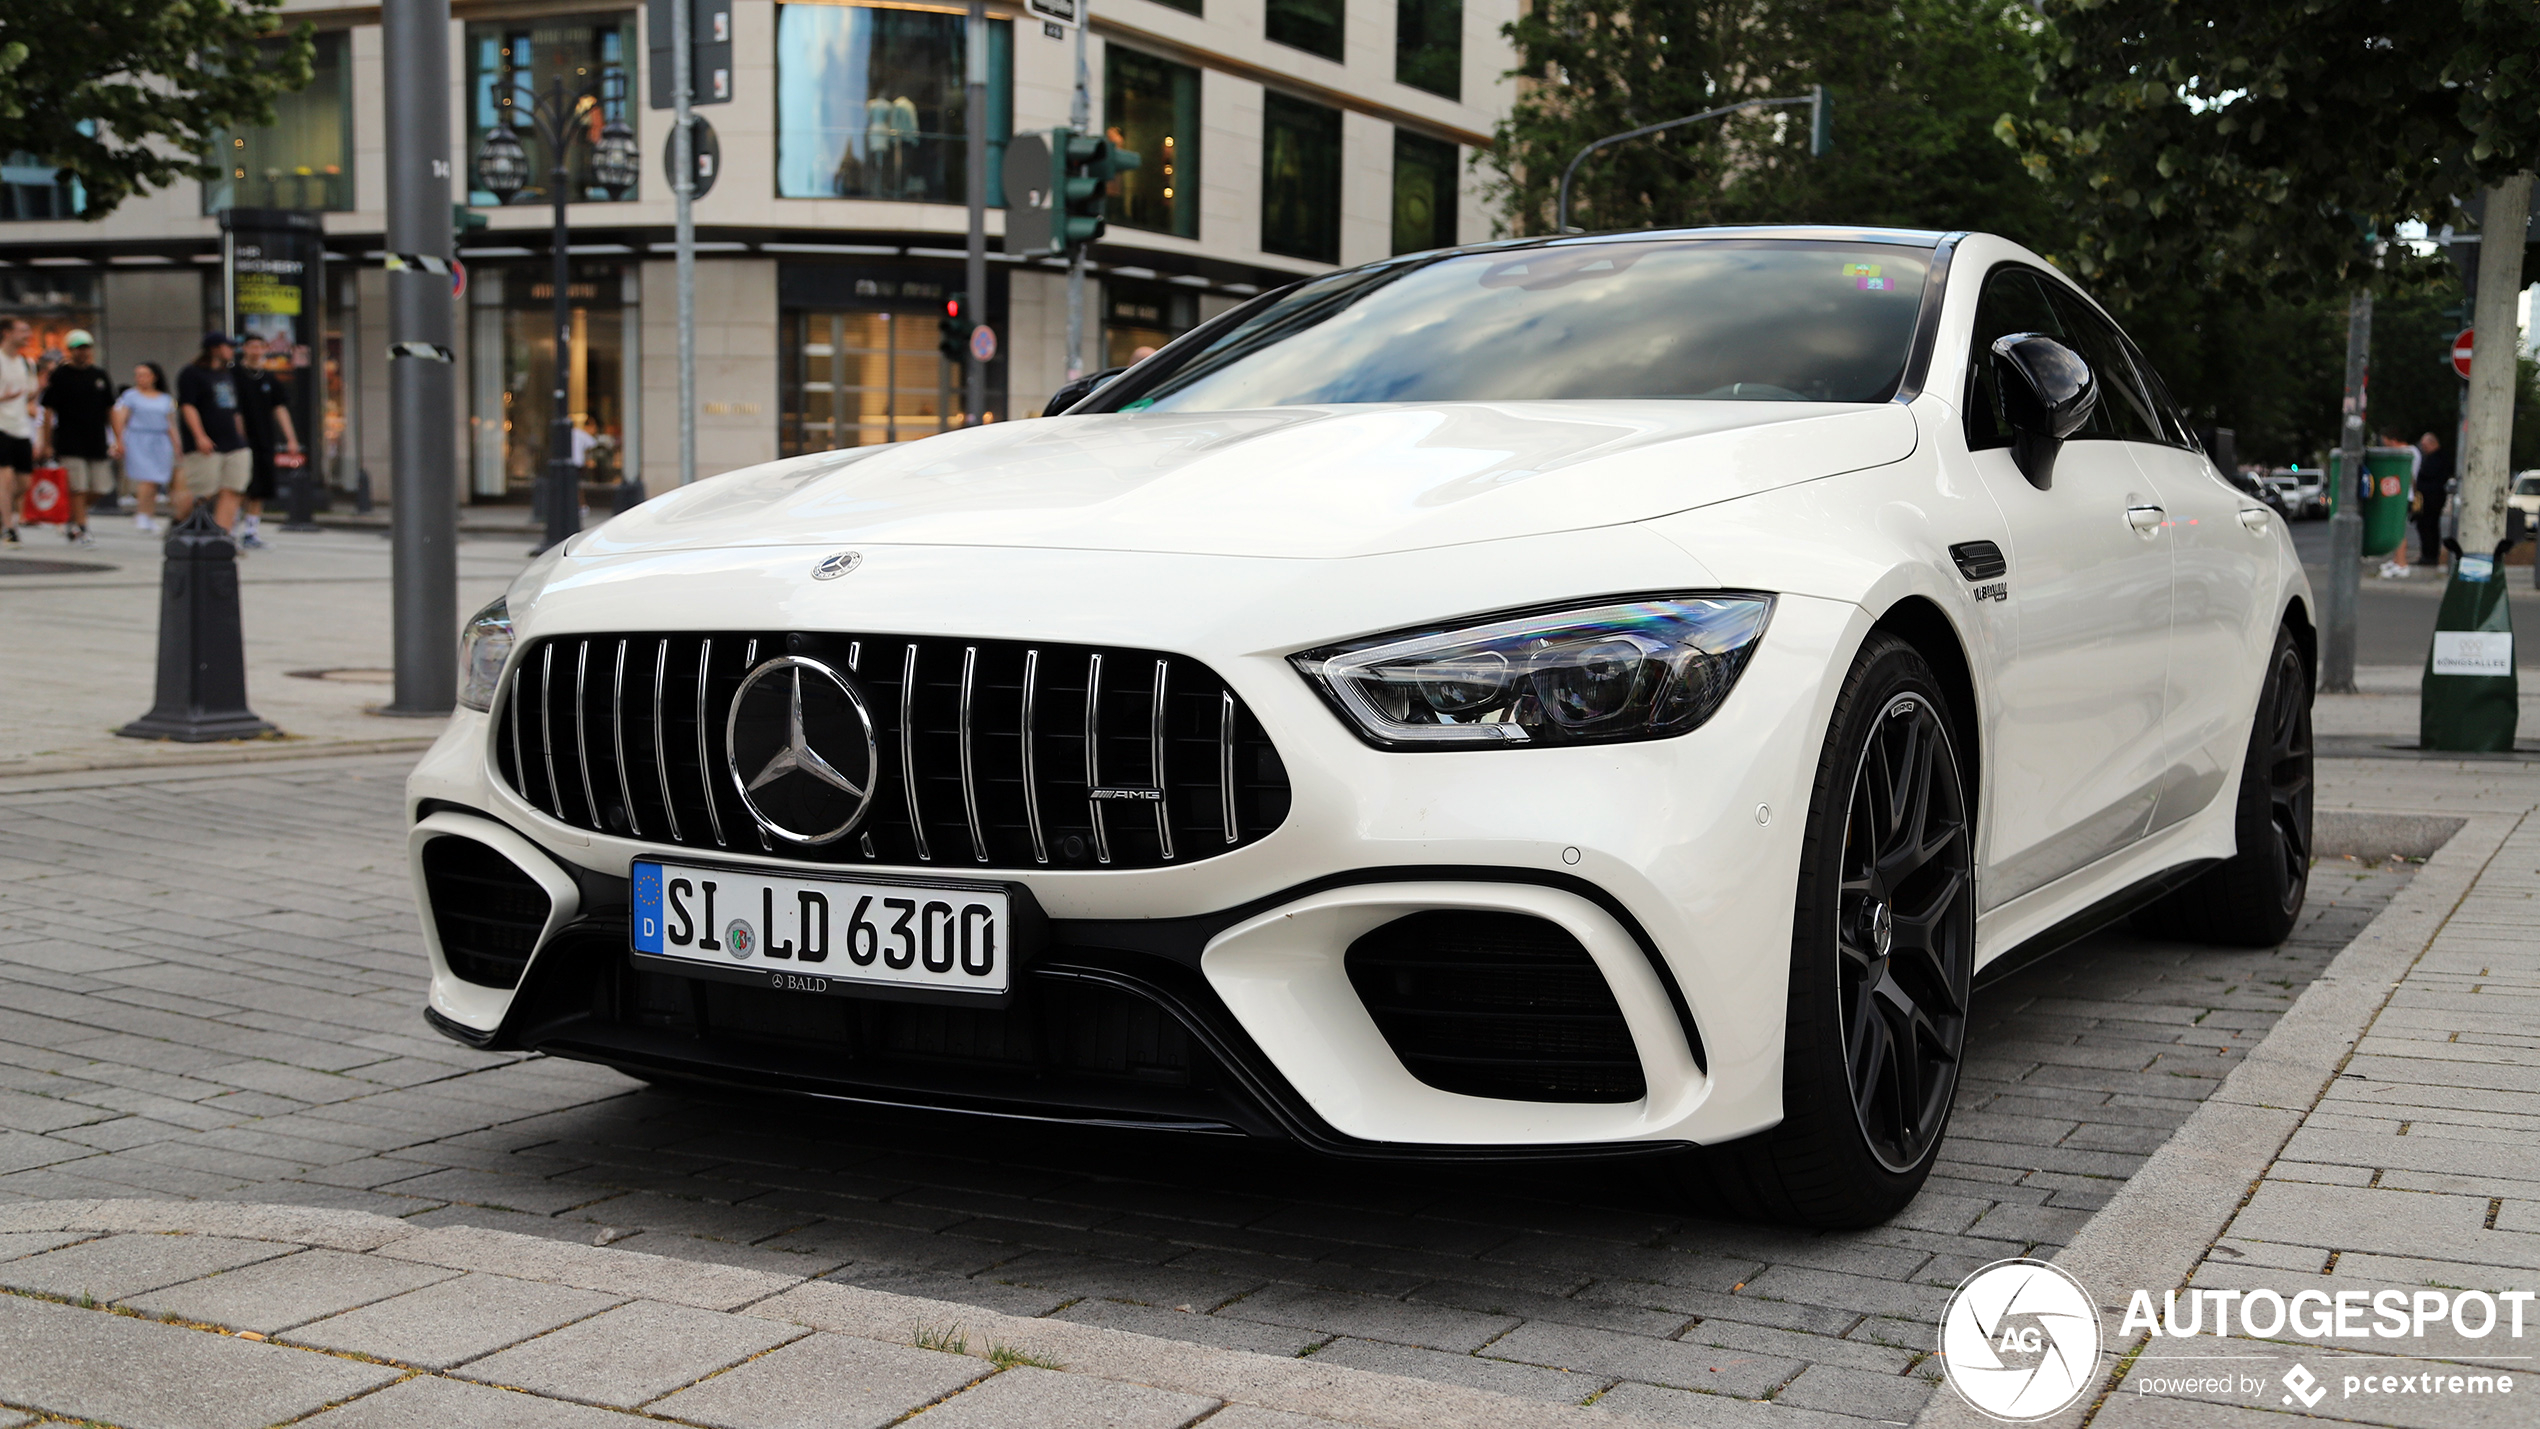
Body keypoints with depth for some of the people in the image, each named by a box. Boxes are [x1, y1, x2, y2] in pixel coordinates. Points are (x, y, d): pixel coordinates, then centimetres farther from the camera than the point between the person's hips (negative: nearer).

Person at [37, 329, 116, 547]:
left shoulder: (100, 375, 11)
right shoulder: (59, 376, -1)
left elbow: (111, 409, 15)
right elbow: (49, 411, -1)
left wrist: (117, 439, 8)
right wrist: (46, 443, -6)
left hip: (97, 443, 4)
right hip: (69, 444, -4)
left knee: (98, 488, 4)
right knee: (77, 488, -9)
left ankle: (72, 522, 24)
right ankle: (80, 530, -2)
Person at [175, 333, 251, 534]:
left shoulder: (229, 374, 20)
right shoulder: (192, 373, -4)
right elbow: (187, 406, -13)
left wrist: (240, 438, 25)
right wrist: (200, 436, -21)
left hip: (233, 445, 7)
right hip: (205, 446, -7)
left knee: (231, 492, -3)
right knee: (199, 493, -6)